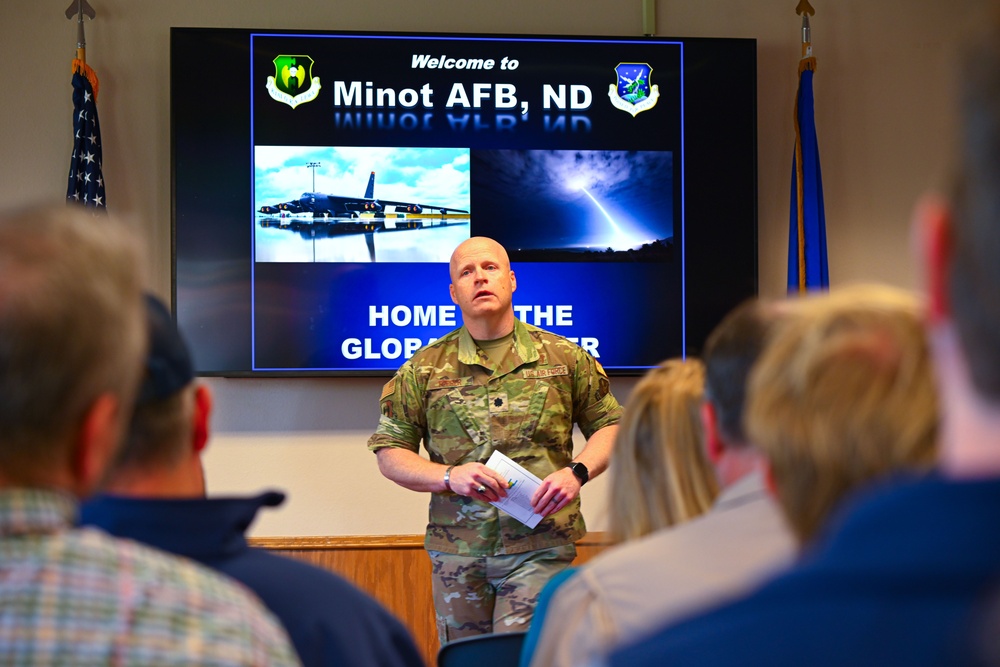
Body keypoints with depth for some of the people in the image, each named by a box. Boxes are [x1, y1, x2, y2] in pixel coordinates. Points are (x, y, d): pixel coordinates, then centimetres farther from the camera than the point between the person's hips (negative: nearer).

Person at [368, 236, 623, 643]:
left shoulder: (563, 357, 7)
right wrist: (449, 476, -9)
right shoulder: (425, 369, 7)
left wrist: (577, 472, -5)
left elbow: (609, 425, 14)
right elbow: (389, 453, 8)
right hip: (457, 552, 2)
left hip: (540, 549, -2)